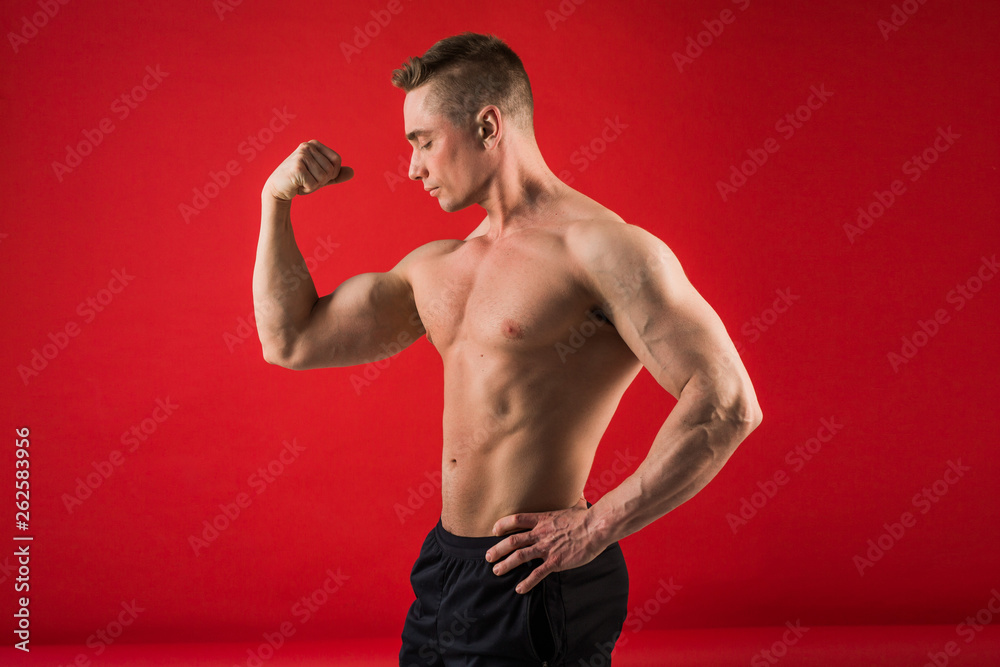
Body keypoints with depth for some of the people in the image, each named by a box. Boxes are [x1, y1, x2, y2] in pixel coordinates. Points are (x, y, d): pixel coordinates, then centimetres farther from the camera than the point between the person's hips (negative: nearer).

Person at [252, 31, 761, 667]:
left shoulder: (598, 245, -13)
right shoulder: (435, 267, 12)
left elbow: (728, 404, -20)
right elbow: (291, 341, 18)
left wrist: (597, 526, -19)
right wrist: (276, 203, 10)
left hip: (533, 583, -8)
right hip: (444, 567, 8)